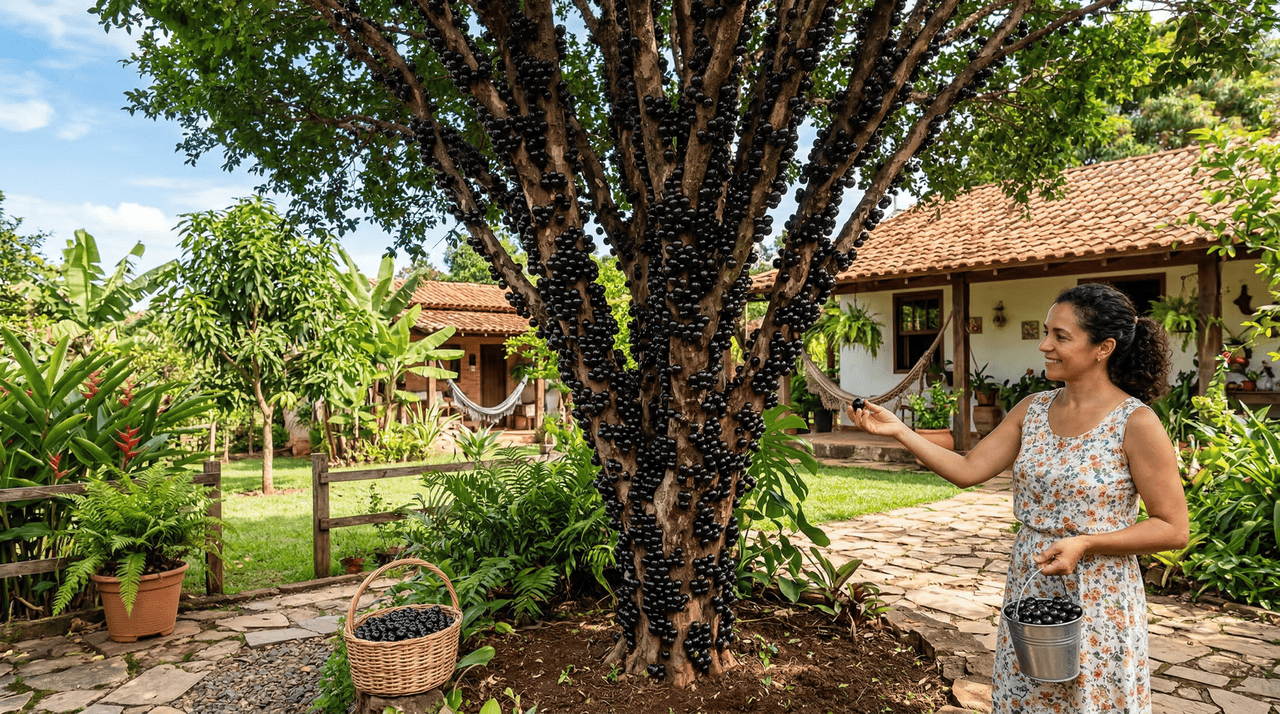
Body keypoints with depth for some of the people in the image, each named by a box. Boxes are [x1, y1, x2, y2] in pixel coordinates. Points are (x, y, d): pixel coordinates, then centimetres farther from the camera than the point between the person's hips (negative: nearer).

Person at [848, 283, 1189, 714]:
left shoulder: (1135, 424, -14)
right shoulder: (1033, 410, 2)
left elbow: (1173, 529, -10)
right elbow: (967, 471, 0)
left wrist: (1084, 544, -21)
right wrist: (898, 431, -9)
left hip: (1098, 599, -5)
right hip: (1028, 590, 5)